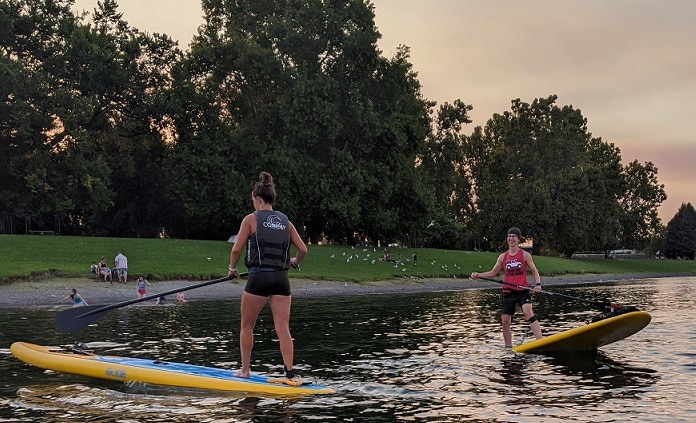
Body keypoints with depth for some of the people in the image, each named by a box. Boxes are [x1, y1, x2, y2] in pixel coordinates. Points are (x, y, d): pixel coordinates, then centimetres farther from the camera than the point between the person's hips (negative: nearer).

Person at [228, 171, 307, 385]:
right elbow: (303, 250, 8)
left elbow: (236, 249, -3)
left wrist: (232, 268, 15)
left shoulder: (251, 219, 0)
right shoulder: (285, 221, 11)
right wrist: (294, 261, 29)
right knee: (283, 328, 2)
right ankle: (290, 373, -5)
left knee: (246, 326, 13)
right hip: (281, 279, 4)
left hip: (259, 278, -3)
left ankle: (245, 370, 21)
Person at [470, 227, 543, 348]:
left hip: (523, 291, -4)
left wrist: (538, 284, -14)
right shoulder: (503, 257, 9)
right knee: (505, 321, 4)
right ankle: (508, 347, 19)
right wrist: (478, 275, 0)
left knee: (528, 312, -27)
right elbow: (493, 273, 15)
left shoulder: (525, 255, 2)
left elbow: (534, 272, 4)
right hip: (508, 292, 4)